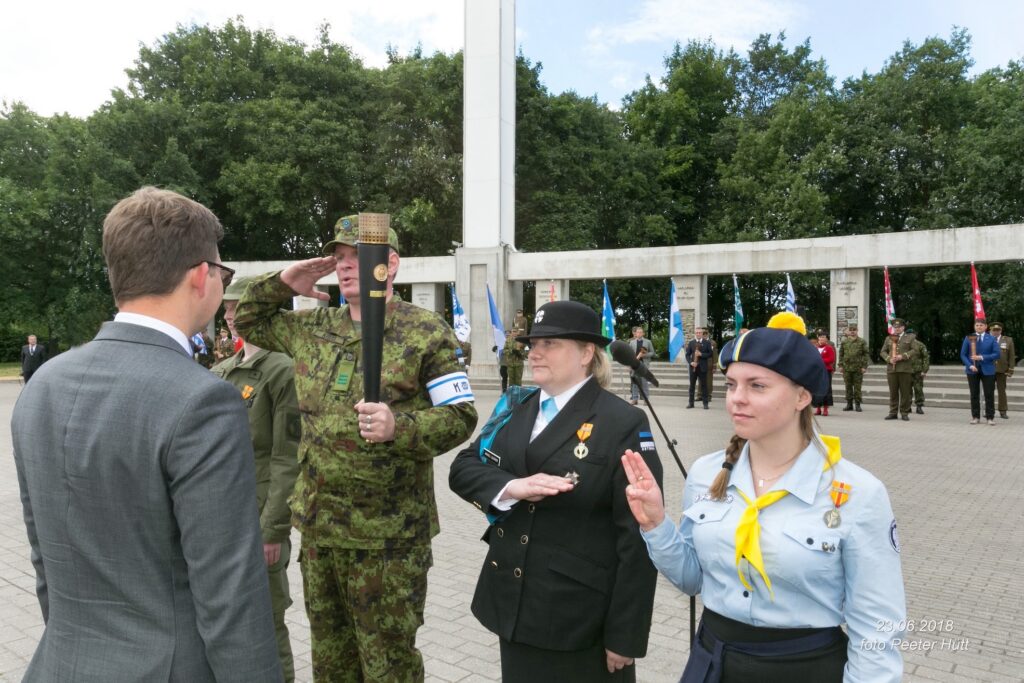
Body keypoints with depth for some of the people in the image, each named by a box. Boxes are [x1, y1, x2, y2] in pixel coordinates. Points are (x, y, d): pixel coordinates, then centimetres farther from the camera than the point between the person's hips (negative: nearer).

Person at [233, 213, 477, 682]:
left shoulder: (426, 333, -11)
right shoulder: (314, 328, 7)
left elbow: (460, 416, -11)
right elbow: (248, 320, 22)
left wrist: (399, 427, -28)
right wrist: (282, 283, 4)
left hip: (387, 535, -6)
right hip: (318, 526, 6)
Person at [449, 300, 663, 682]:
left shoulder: (623, 424, -13)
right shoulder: (516, 409, 6)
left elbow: (637, 537, -14)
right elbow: (462, 468, 0)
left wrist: (625, 635, -13)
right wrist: (511, 487, -20)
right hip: (513, 603, 6)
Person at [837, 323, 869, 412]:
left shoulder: (862, 341, 2)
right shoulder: (844, 341, 8)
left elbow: (866, 354, 1)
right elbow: (841, 354, 11)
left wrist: (864, 366, -6)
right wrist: (840, 365, 3)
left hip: (858, 368, -2)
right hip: (847, 367, 2)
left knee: (857, 387, 1)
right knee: (848, 386, 6)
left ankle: (857, 404, 9)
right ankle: (849, 404, 14)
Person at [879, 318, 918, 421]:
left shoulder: (910, 337, 8)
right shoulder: (888, 339, 16)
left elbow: (915, 350, -2)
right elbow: (883, 351, 12)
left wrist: (903, 356, -14)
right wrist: (889, 359, -7)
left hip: (905, 369, -2)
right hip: (891, 369, 2)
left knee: (905, 392, 0)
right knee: (893, 392, 4)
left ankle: (904, 413, 7)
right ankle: (893, 413, 9)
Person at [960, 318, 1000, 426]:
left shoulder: (991, 339, 3)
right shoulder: (968, 338, 4)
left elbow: (997, 354, -4)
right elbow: (963, 354, 3)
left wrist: (982, 357, -14)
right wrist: (970, 365, -11)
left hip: (987, 370, -1)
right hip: (972, 370, 1)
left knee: (989, 395, 0)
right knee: (974, 395, 5)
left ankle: (990, 418, 7)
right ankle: (975, 417, 13)